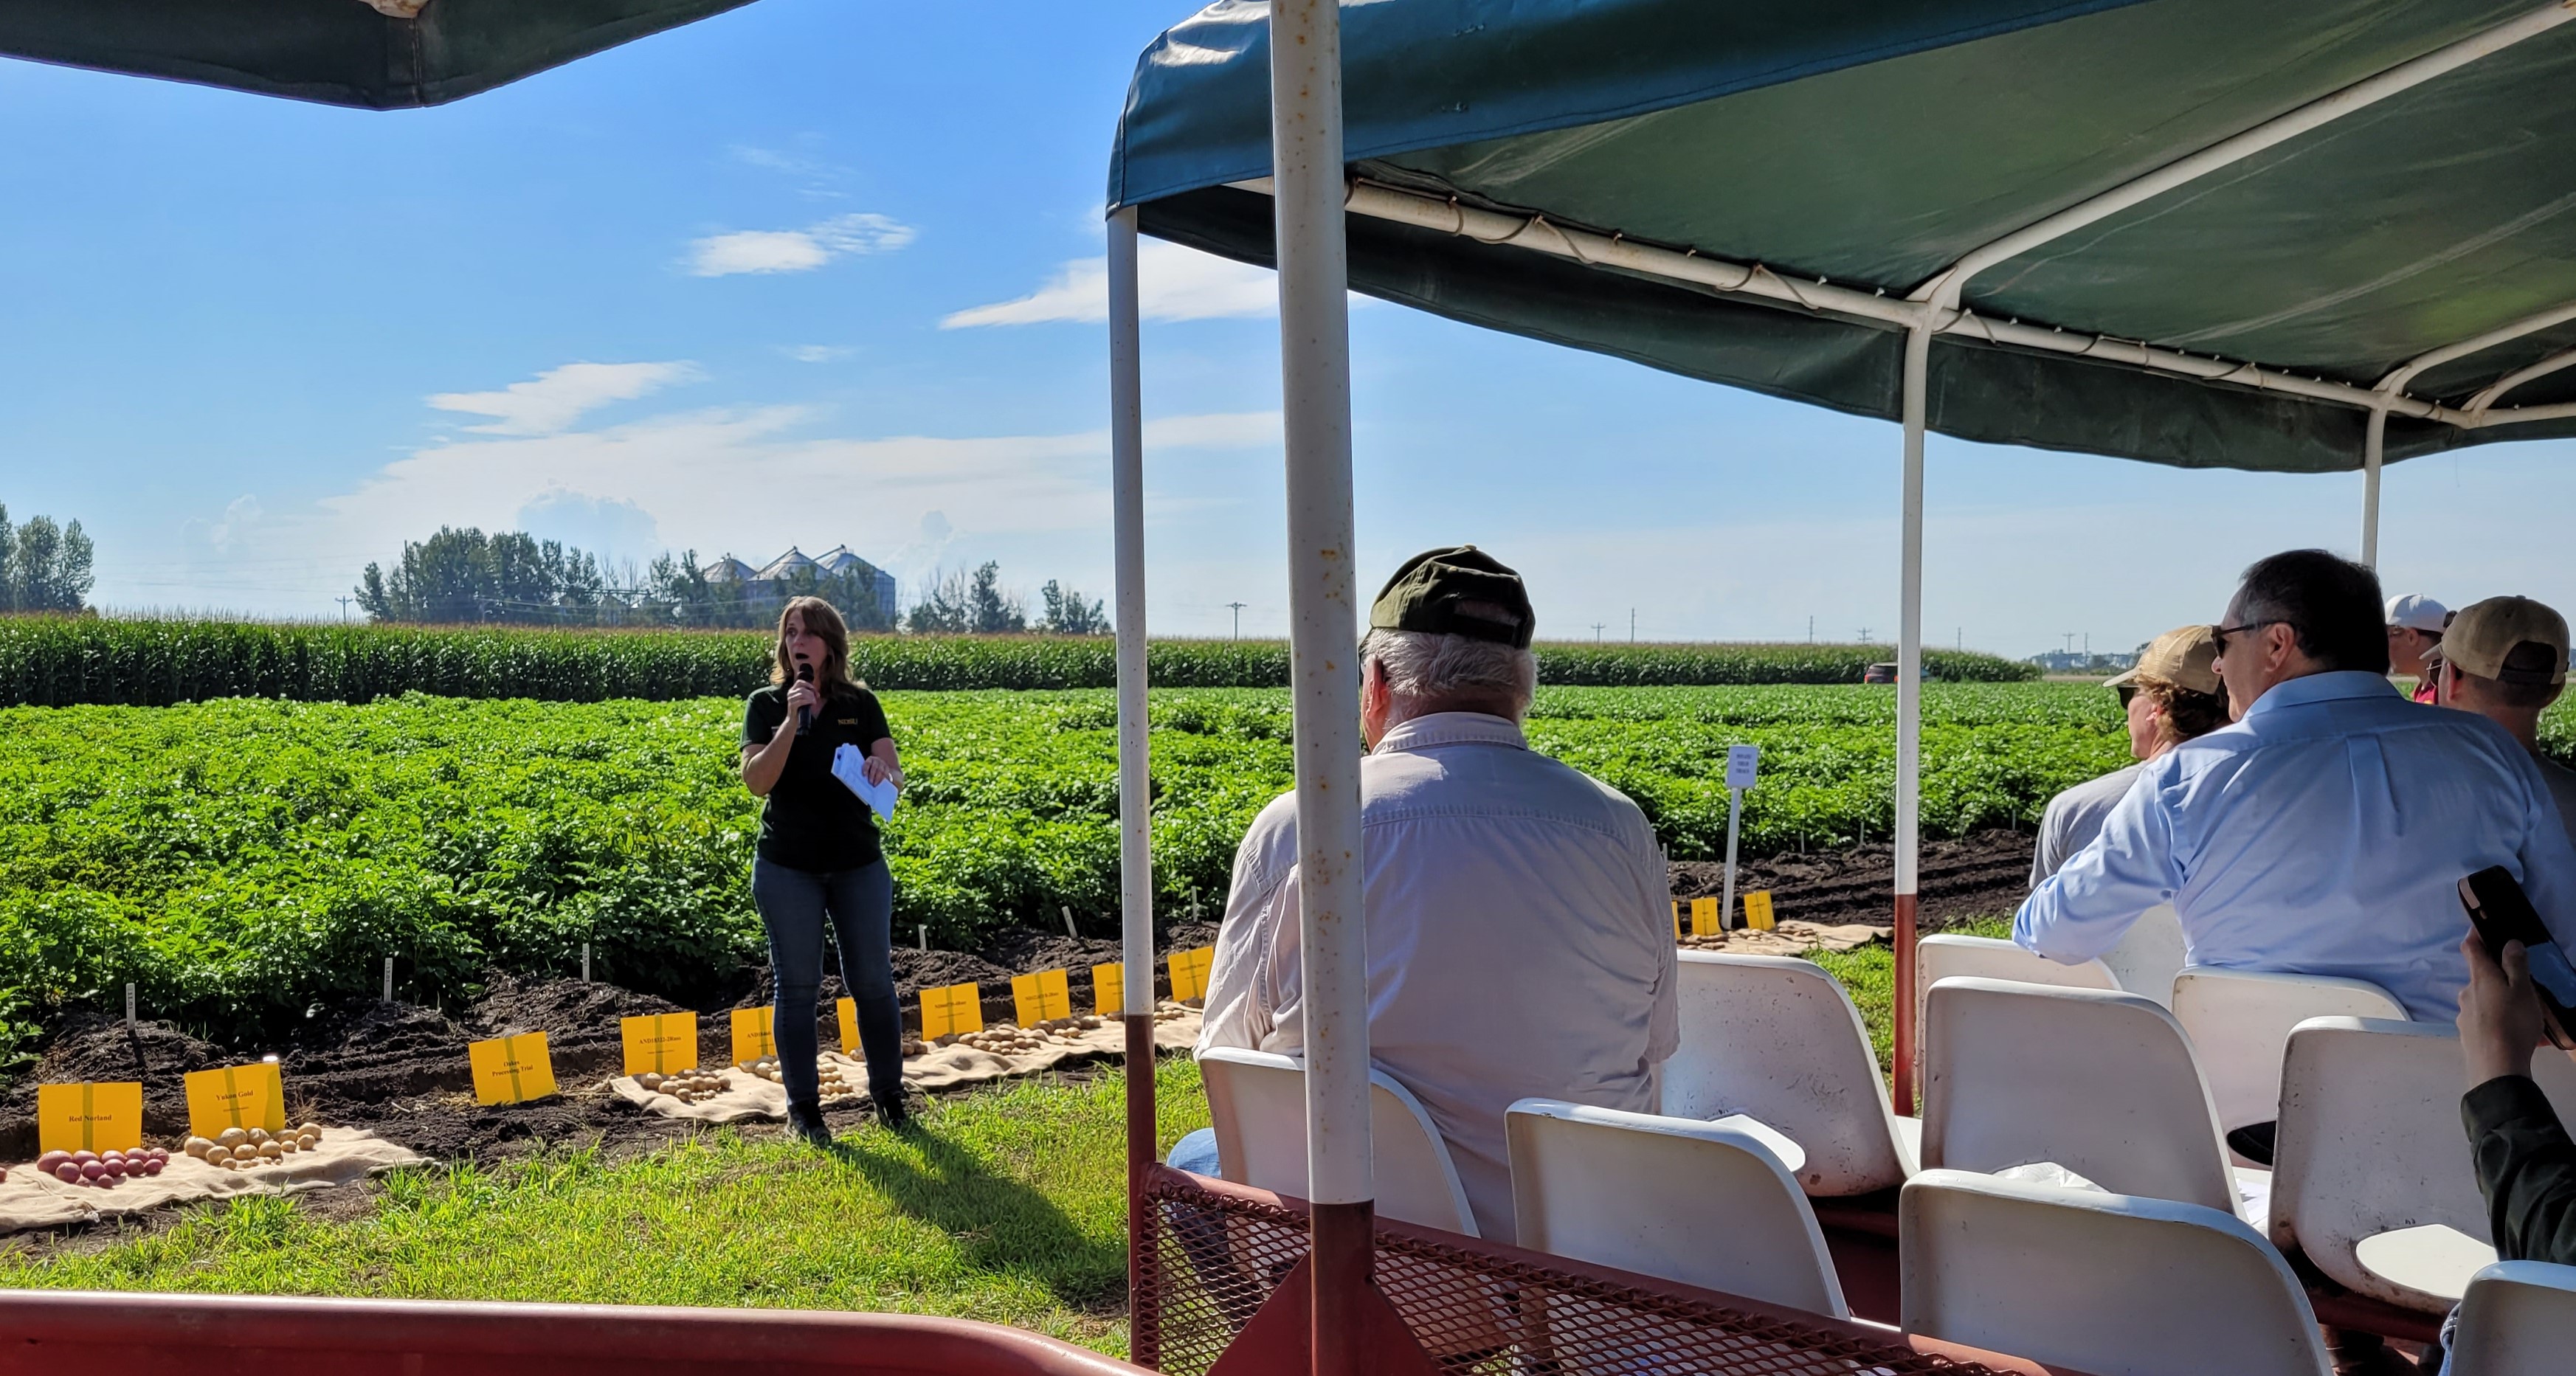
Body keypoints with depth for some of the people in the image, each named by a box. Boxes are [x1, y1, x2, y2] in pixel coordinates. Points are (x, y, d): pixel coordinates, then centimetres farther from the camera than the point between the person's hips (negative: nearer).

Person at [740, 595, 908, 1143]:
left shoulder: (861, 703, 3)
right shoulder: (766, 704, -1)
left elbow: (897, 777, 0)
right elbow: (757, 781, -12)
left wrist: (882, 770, -23)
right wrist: (791, 720, -21)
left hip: (859, 862, 1)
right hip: (787, 866, -1)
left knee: (873, 979, 4)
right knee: (796, 984, 4)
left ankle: (889, 1096, 20)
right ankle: (802, 1107, 15)